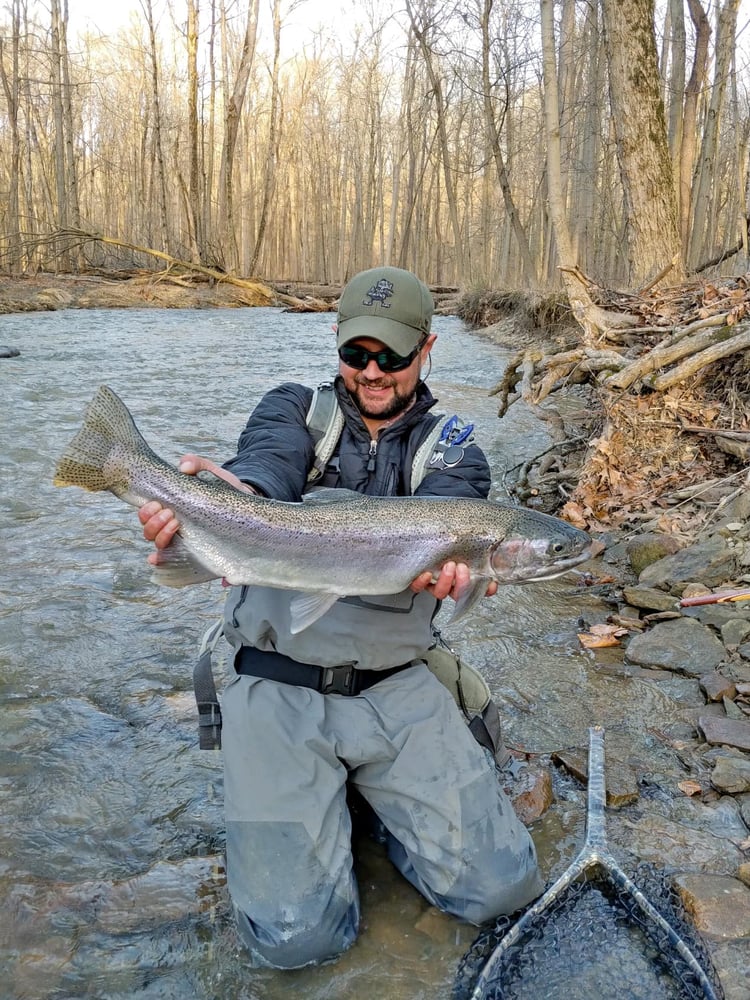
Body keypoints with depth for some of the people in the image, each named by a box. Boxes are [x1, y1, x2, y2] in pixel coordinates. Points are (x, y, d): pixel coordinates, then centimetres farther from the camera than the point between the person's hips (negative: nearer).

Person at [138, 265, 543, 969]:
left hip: (395, 689, 2)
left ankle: (369, 794, 22)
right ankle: (327, 798, 20)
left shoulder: (451, 453, 6)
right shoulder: (293, 409, 5)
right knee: (297, 938, -10)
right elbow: (266, 468, -18)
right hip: (278, 690, -1)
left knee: (501, 890, -2)